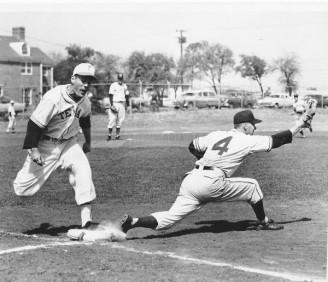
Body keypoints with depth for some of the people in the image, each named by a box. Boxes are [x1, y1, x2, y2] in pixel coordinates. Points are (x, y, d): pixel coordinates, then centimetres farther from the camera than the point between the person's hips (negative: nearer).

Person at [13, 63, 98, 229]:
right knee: (23, 189, -3)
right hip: (46, 145, -4)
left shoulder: (85, 102, -6)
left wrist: (88, 142, 27)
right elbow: (34, 124, -22)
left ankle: (86, 218, -19)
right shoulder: (53, 98, -27)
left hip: (69, 143, 4)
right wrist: (33, 149, -24)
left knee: (83, 170, -22)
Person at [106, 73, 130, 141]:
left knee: (120, 120, 3)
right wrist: (111, 105, -15)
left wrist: (128, 105, 14)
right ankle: (109, 135, -4)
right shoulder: (113, 85, -1)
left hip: (122, 105, 4)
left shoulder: (124, 86, 13)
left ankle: (117, 135, 8)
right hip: (114, 104, -4)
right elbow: (111, 95, -6)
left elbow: (126, 96, 19)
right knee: (112, 119, -9)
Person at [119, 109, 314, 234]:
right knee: (252, 185, 14)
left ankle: (133, 221, -17)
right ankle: (263, 222, 26)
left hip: (191, 180, 6)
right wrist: (299, 125, 16)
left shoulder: (216, 135, 21)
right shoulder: (247, 141, 5)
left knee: (167, 220, 1)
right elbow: (277, 140, 6)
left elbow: (193, 147, 28)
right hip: (211, 183, -6)